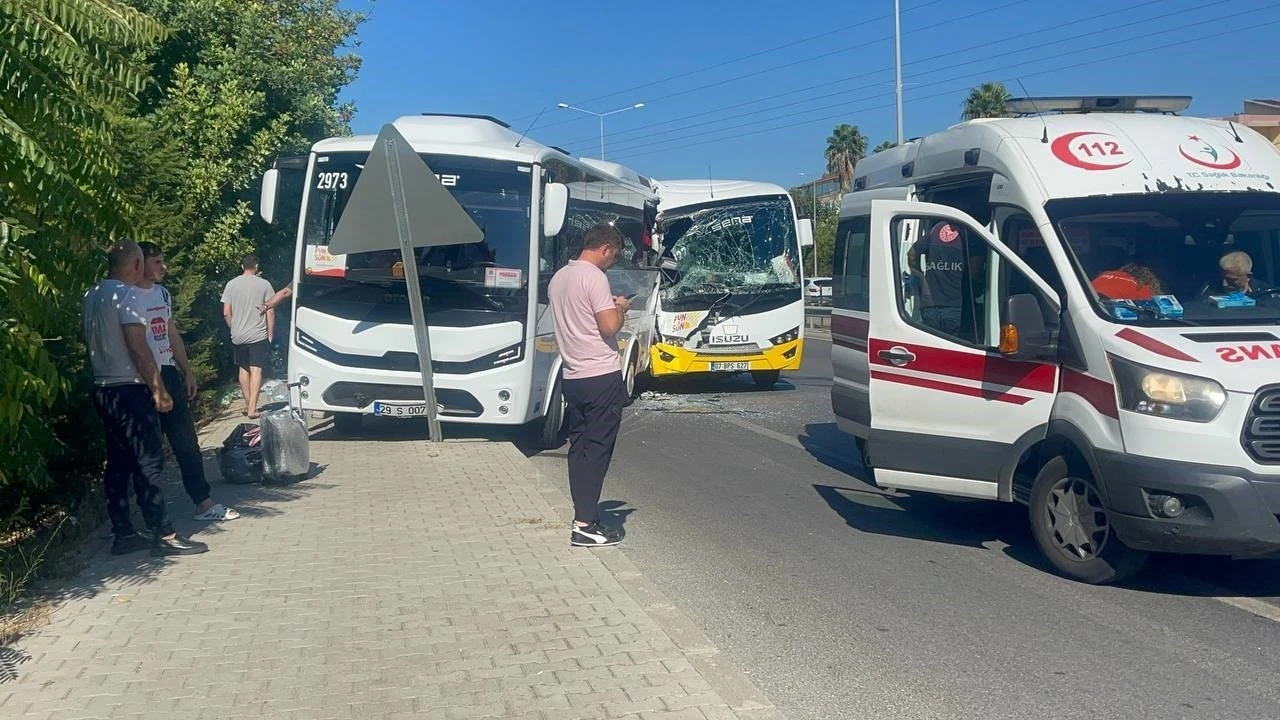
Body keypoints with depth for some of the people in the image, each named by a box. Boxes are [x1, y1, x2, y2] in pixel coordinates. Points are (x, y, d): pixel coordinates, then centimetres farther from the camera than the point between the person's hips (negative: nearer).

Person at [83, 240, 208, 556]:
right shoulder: (126, 294, -14)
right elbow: (138, 348, -19)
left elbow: (92, 343, 18)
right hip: (130, 390, -9)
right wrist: (159, 390, -15)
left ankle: (123, 534, 15)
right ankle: (163, 536, -4)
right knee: (148, 463, -6)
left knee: (118, 463, 11)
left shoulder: (92, 295, 11)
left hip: (104, 389, 9)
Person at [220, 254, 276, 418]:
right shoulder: (264, 284, -5)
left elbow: (226, 313, 2)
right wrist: (270, 335, 3)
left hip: (238, 336, 3)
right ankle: (252, 409, -12)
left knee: (243, 369, 17)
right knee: (256, 370, -4)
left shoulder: (231, 284, 2)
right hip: (258, 335, -3)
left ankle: (248, 405, 23)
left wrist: (234, 329, 17)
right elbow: (270, 312, -6)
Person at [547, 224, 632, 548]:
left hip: (572, 377, 8)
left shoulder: (558, 278, 13)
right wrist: (621, 308, 0)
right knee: (597, 450, -5)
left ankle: (584, 515, 17)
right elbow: (609, 327, -19)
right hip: (601, 377, -8)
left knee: (579, 447, 12)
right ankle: (585, 525, -5)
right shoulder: (594, 277, -14)